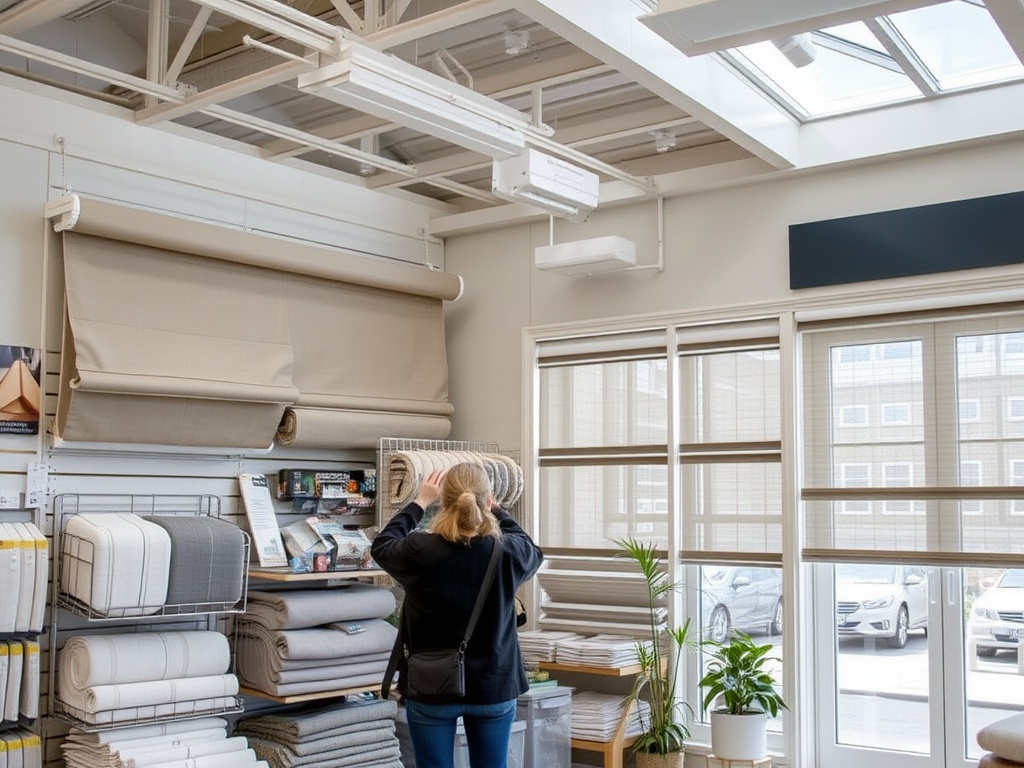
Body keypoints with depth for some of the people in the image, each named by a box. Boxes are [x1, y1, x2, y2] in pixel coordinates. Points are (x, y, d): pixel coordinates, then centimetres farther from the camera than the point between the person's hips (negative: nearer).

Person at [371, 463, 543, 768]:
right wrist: (495, 508, 17)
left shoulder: (419, 551, -17)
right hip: (493, 687, 1)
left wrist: (419, 503, 13)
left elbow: (382, 545, 7)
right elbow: (532, 550, 12)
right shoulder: (507, 552, -14)